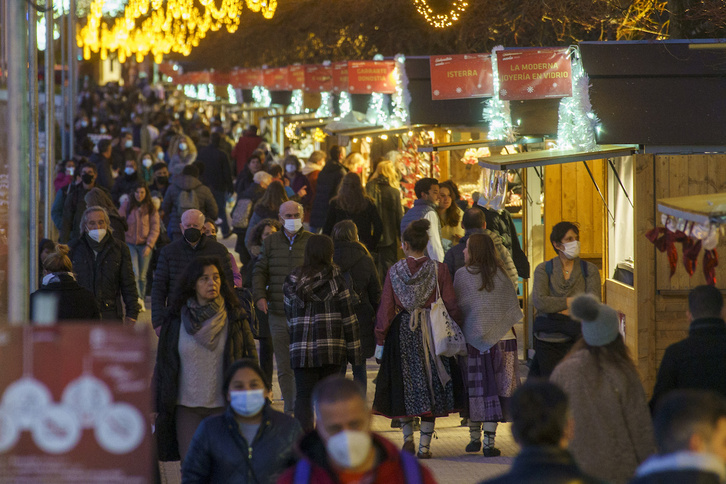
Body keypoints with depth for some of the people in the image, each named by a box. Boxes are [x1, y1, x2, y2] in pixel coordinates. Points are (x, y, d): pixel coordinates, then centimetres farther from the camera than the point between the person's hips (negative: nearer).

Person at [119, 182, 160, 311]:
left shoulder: (151, 209, 2)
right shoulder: (126, 206, 2)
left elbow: (155, 229, 1)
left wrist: (149, 245, -9)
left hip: (145, 245, 1)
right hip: (130, 243, -1)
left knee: (142, 275, 4)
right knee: (134, 272, -16)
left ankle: (141, 301, 15)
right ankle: (138, 299, -28)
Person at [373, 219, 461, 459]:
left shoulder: (395, 271, -4)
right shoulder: (439, 270, -5)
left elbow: (385, 310, -1)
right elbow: (451, 306, -3)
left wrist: (380, 340, 6)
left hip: (402, 331, 0)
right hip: (432, 331, 0)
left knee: (404, 386, 15)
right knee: (430, 387, 6)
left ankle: (408, 437, 9)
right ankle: (425, 445, 5)